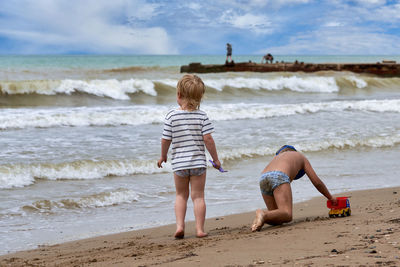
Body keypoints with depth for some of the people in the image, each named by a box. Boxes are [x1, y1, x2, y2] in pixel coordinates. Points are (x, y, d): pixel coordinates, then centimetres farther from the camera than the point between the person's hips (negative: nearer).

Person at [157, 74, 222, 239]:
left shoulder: (171, 116, -6)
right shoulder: (202, 116, -6)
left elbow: (166, 140, -4)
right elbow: (207, 139, -10)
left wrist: (163, 157, 13)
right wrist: (215, 159, 1)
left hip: (179, 163, 1)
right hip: (198, 162, 0)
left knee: (181, 195, 17)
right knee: (198, 196, 5)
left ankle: (179, 225, 6)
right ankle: (200, 229, 4)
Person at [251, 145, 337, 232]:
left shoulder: (277, 156, 42)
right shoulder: (301, 157, 33)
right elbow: (317, 182, 29)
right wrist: (331, 198, 42)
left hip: (263, 179, 6)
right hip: (278, 177, -5)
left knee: (278, 216, 12)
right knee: (287, 215, -14)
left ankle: (261, 217, -17)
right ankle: (264, 215, -39)